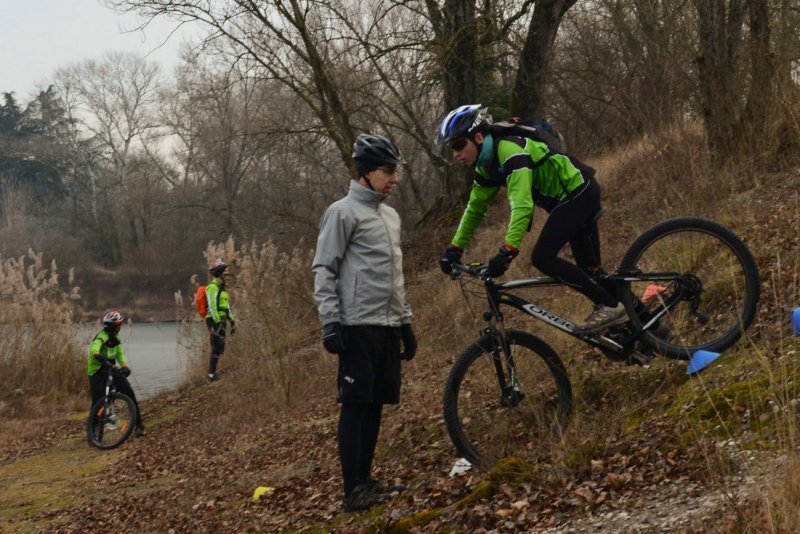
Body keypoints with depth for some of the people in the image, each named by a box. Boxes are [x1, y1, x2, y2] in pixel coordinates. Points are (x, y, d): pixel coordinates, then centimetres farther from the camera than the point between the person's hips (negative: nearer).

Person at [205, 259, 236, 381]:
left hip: (221, 321, 10)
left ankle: (212, 373, 18)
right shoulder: (213, 287, -13)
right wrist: (217, 323, -23)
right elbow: (212, 307, -20)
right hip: (215, 321, -10)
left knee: (219, 348, 12)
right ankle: (212, 374, -6)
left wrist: (232, 321, 22)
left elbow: (226, 306, 24)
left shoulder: (221, 287, 19)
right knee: (217, 348, -10)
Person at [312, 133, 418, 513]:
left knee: (376, 404, 9)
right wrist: (329, 323, -16)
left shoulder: (391, 216, 19)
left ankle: (365, 480, 16)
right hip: (358, 326, -8)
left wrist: (406, 322, 22)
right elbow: (324, 270, -9)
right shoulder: (343, 212, -6)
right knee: (355, 404, -7)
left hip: (387, 326, 8)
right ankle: (353, 491, -6)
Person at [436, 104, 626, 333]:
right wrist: (454, 248, 9)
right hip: (580, 193, 10)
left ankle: (611, 306, -12)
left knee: (542, 257, -17)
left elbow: (522, 205, -35)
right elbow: (475, 207, 14)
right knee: (589, 268, 16)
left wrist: (506, 252, -41)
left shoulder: (509, 151, -26)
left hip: (578, 191, -10)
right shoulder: (487, 165, 3)